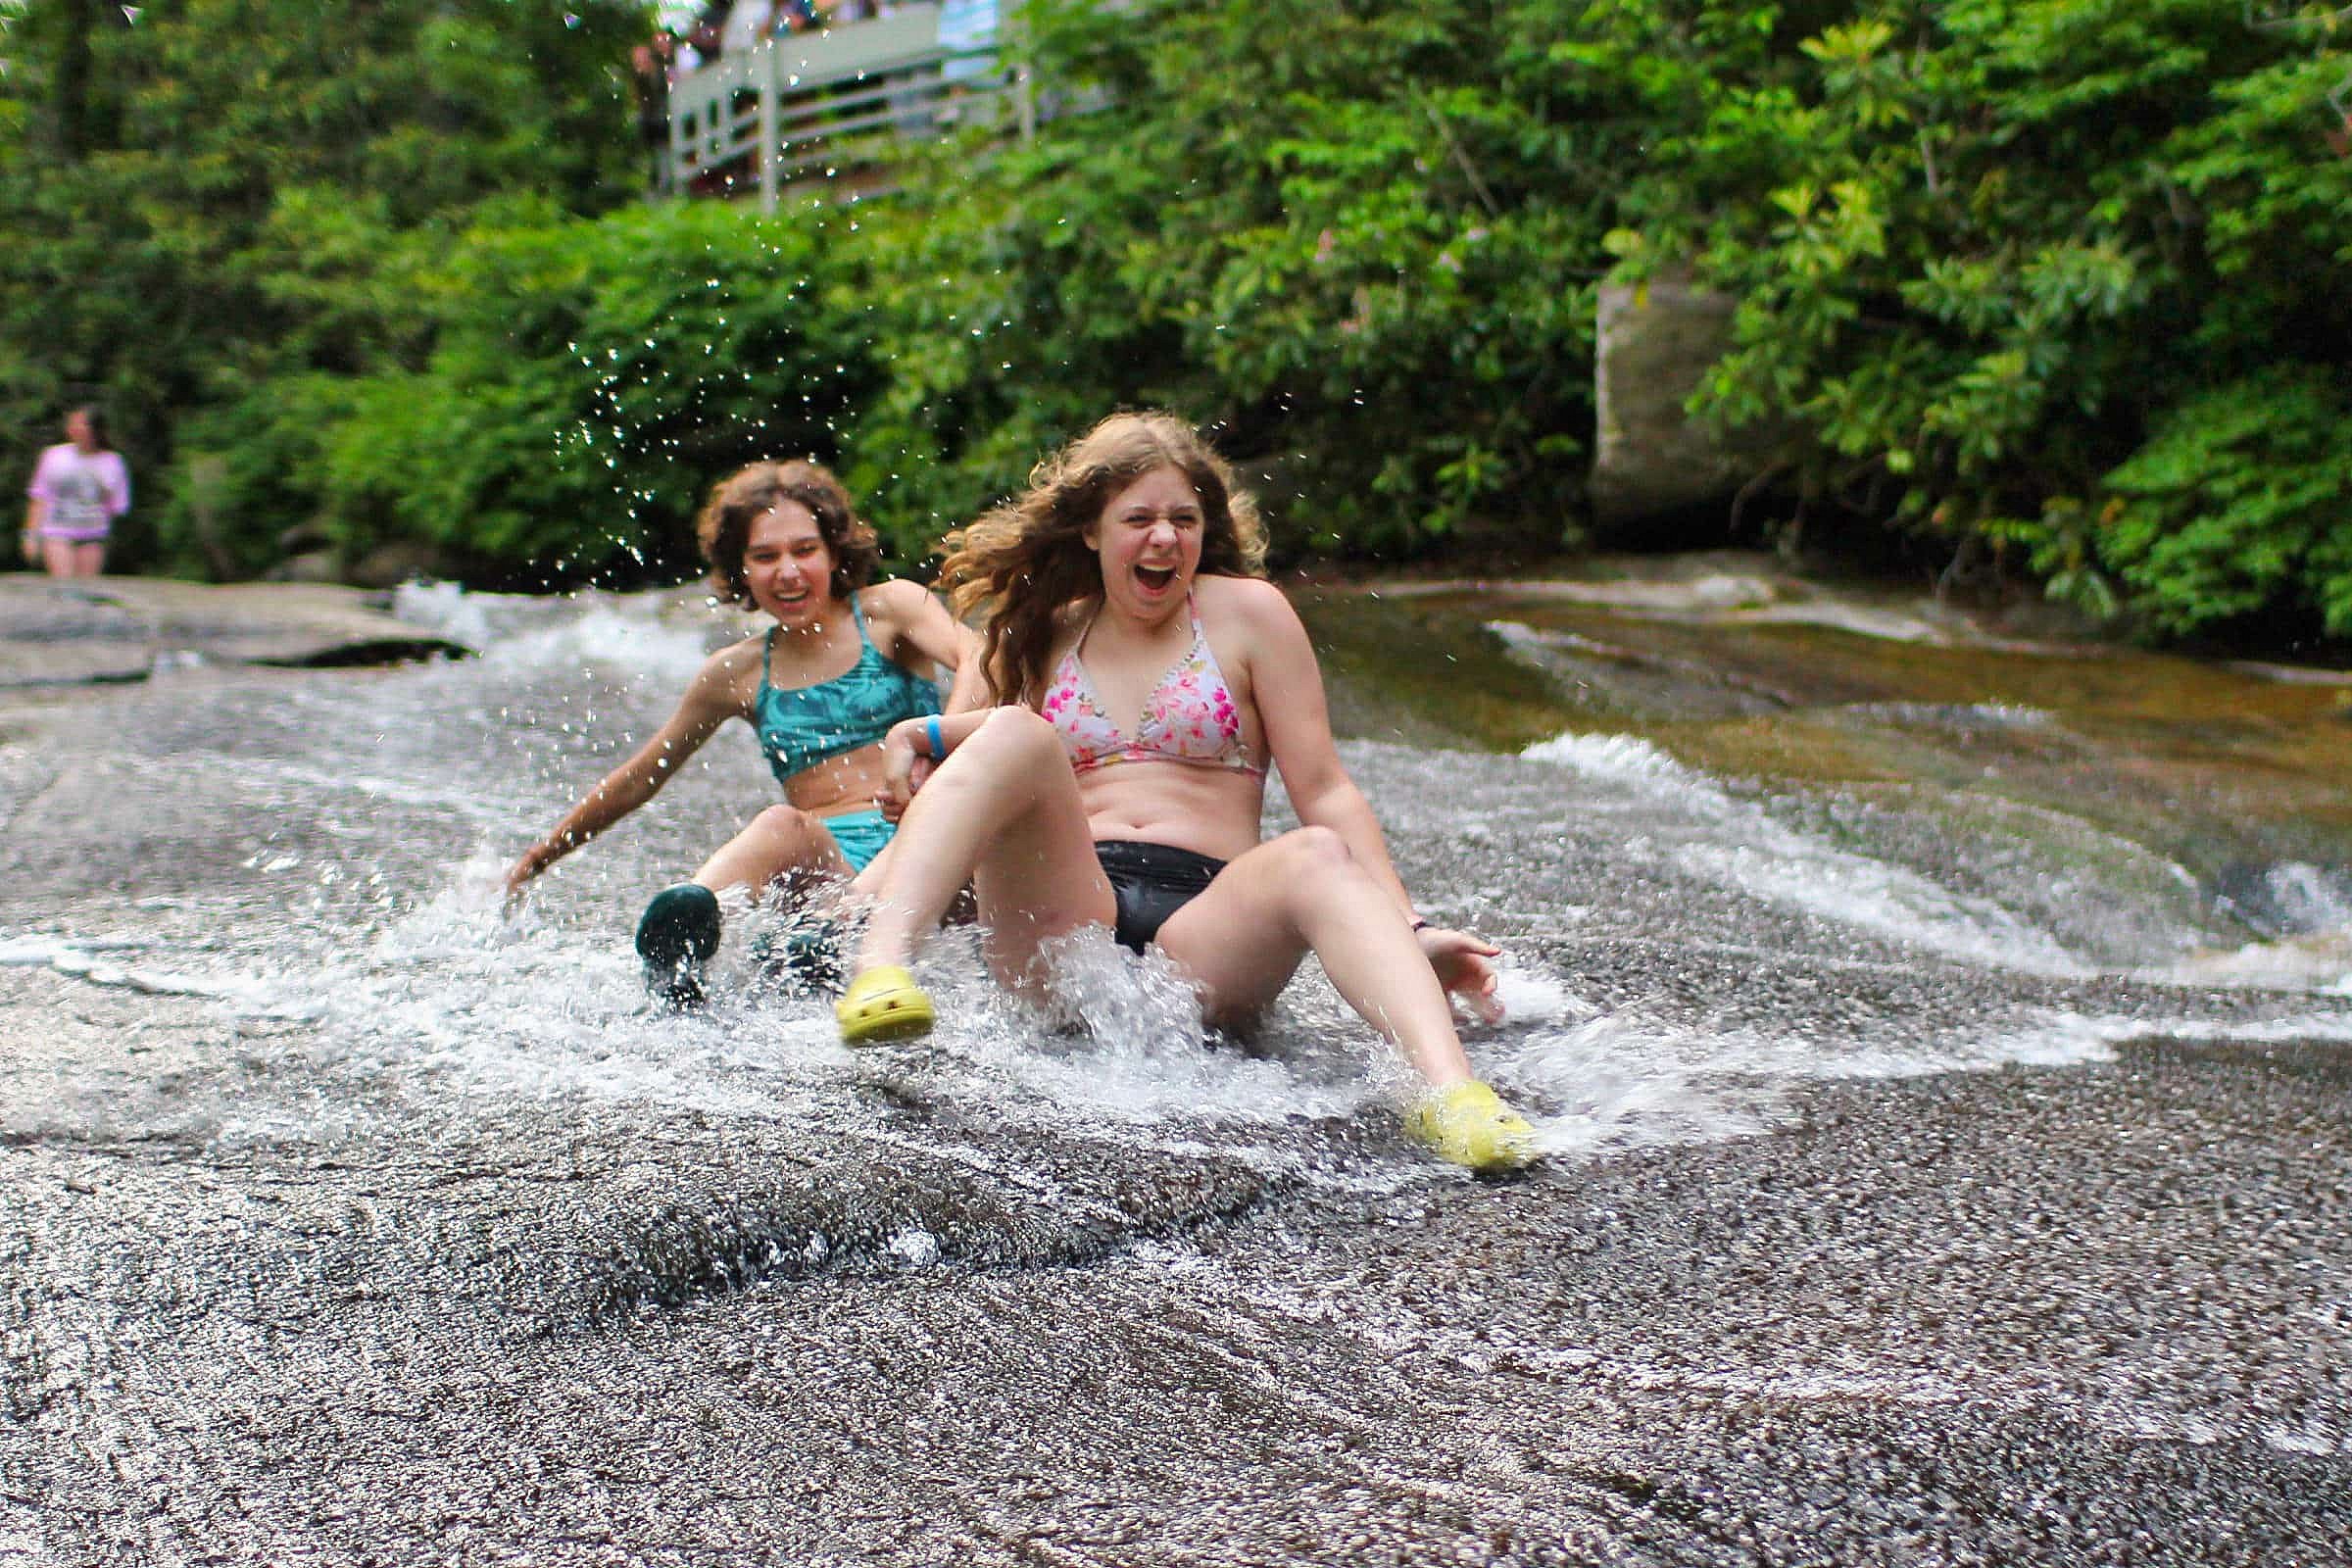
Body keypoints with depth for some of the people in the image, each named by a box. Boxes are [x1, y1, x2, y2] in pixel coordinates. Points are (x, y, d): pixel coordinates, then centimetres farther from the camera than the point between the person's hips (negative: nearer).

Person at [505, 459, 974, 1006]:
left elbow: (971, 655, -11)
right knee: (782, 826, -36)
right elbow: (637, 779, 29)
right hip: (827, 868, 0)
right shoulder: (739, 674, 19)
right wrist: (532, 861, 32)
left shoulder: (890, 608, 11)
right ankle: (678, 956, -63)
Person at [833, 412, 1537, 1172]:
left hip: (1210, 923, -1)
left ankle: (1447, 1092, -57)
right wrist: (919, 737, 7)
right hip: (1061, 921, 2)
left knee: (1316, 858, -34)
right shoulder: (1038, 634, 19)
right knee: (1014, 733, -23)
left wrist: (1412, 931, -5)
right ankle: (881, 967, -45)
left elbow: (1324, 792, 6)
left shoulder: (1246, 611, 11)